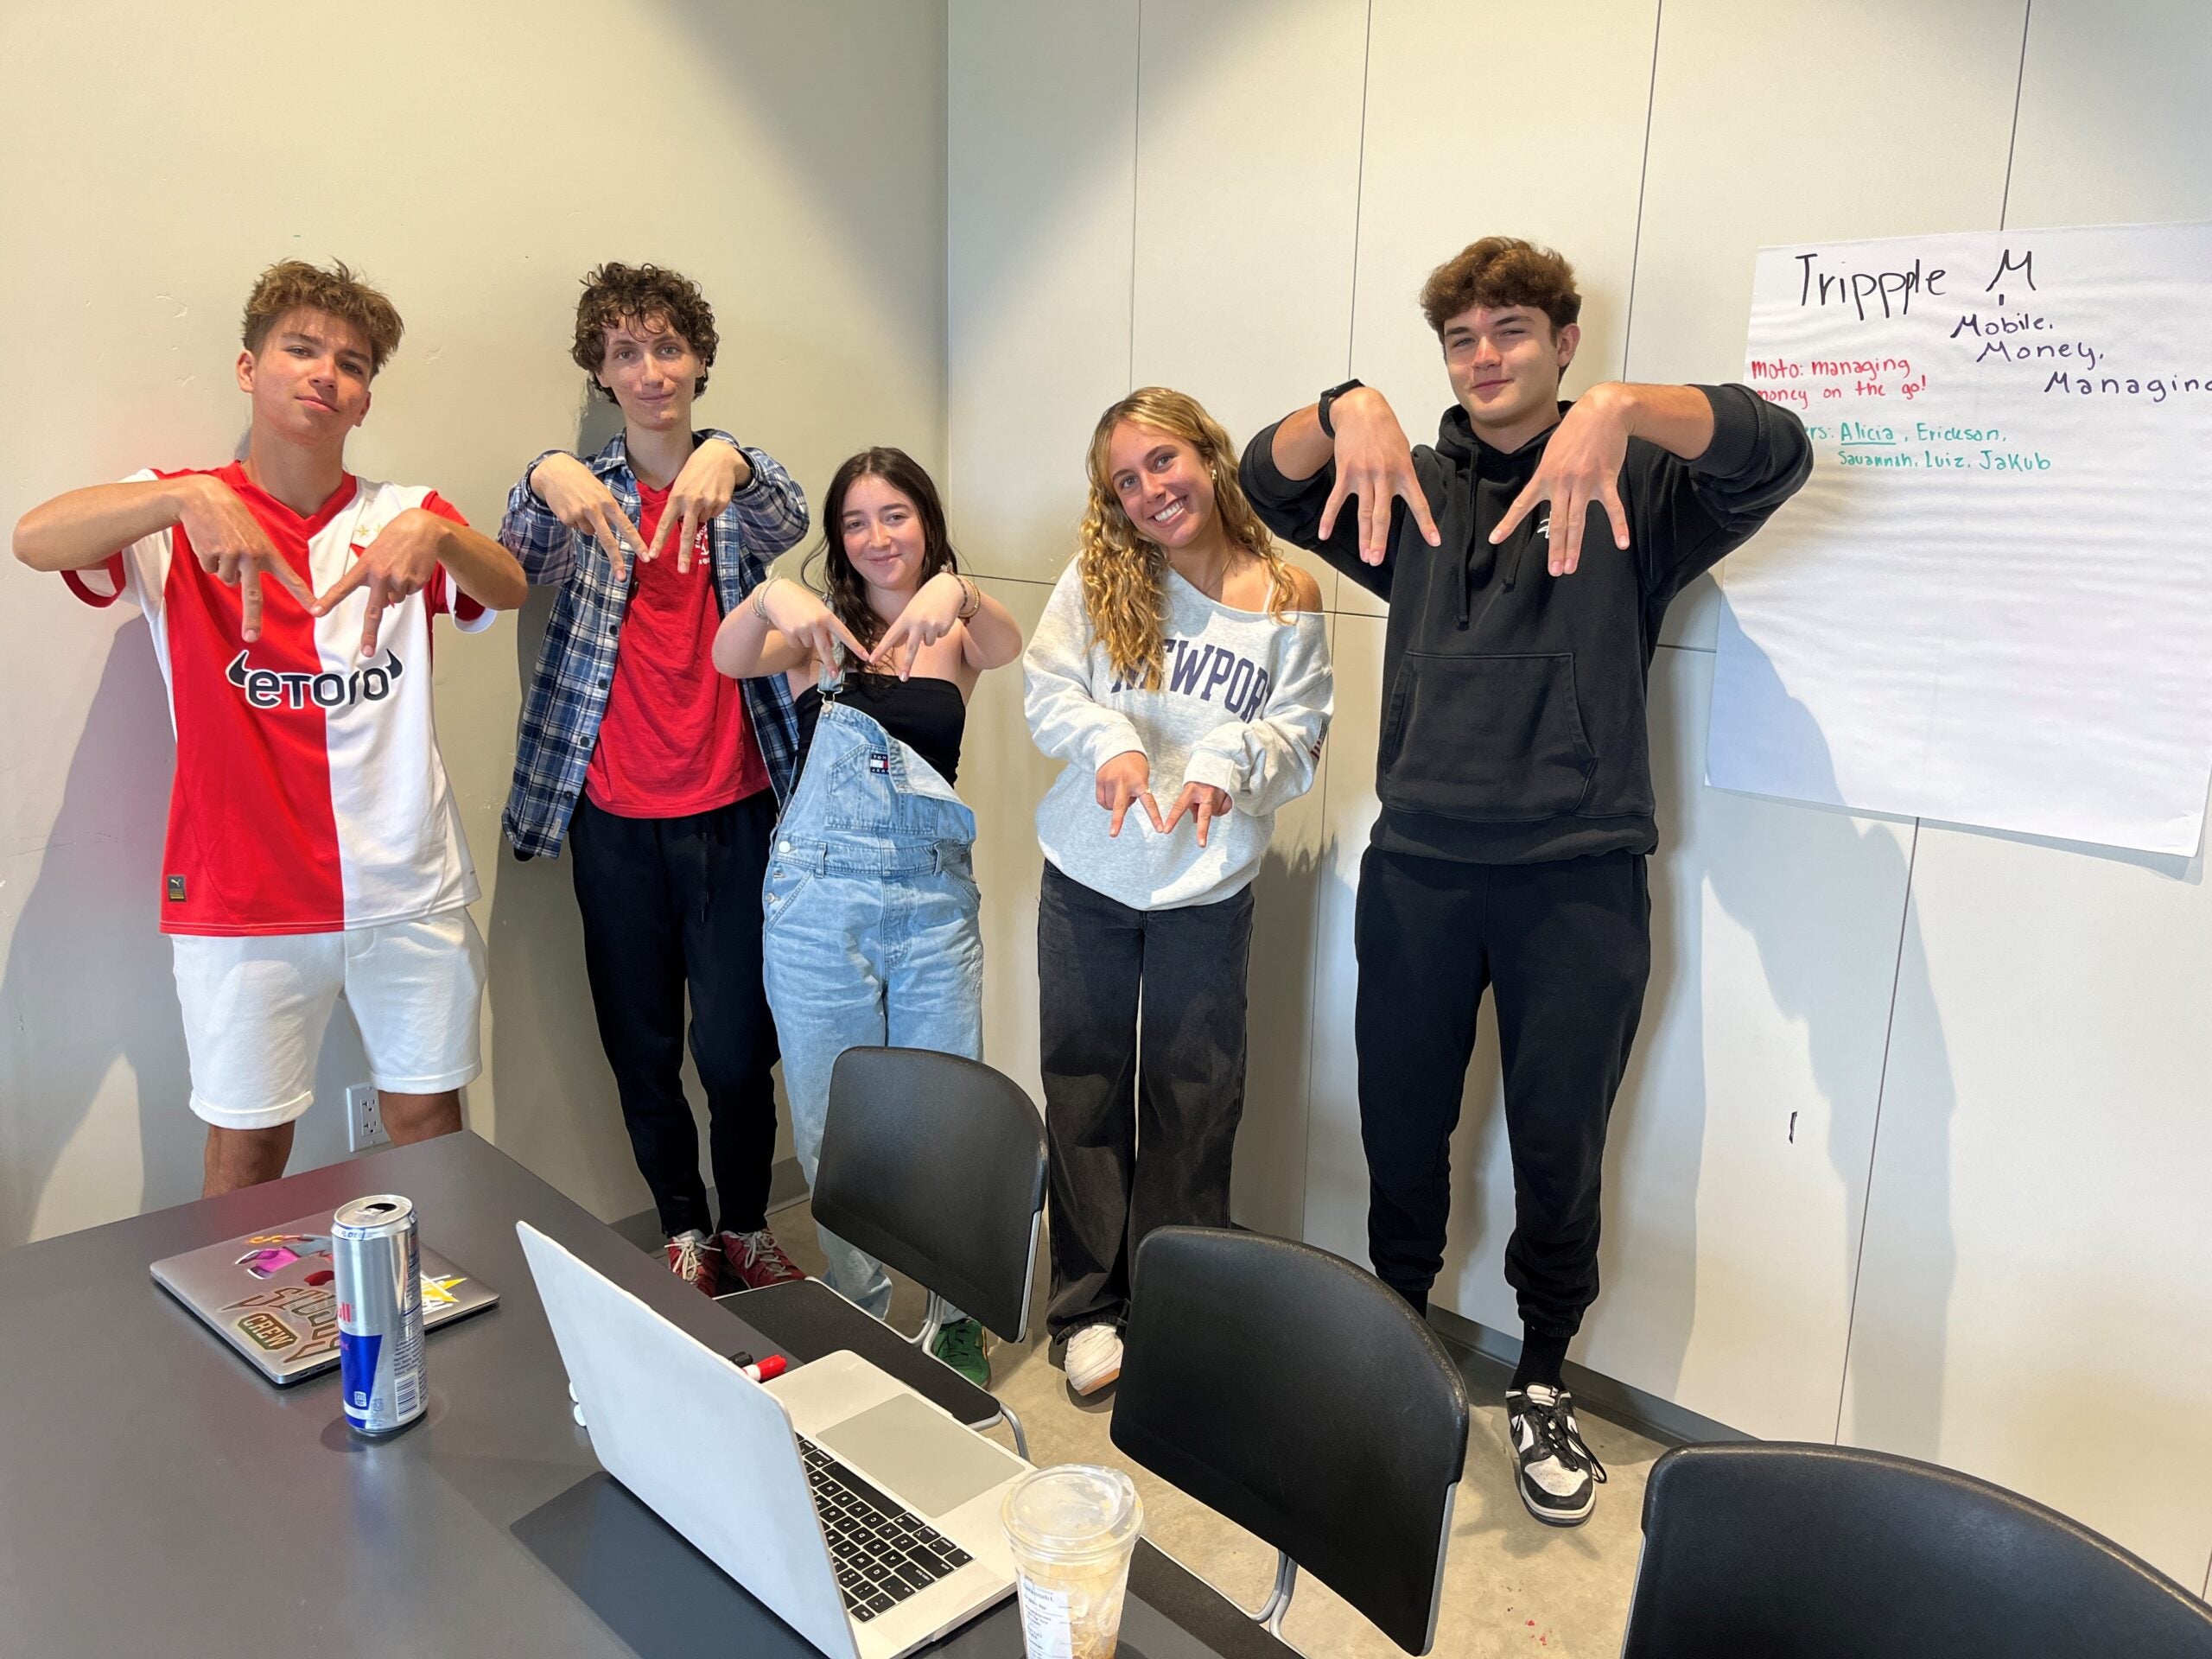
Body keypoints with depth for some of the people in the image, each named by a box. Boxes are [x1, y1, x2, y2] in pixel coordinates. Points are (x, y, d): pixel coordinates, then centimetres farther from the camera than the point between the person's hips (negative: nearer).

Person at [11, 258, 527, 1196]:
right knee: (247, 1148, 7)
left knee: (429, 1120, 11)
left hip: (408, 888, 2)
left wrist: (436, 533, -31)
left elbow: (509, 590, -11)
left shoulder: (404, 515, 7)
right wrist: (188, 494, -32)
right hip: (245, 897, -1)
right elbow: (35, 541, -16)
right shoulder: (181, 514, 2)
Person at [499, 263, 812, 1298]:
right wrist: (544, 480, -35)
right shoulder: (582, 494, 7)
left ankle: (746, 1228, 23)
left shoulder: (739, 483, 6)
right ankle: (683, 1231, 29)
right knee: (641, 1047, 9)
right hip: (614, 819, 1)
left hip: (732, 809, -1)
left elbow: (788, 524, -17)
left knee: (736, 1048, 0)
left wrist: (728, 461, -39)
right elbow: (521, 565, -13)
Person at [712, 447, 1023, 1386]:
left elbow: (1007, 648, -17)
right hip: (820, 896, 0)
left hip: (934, 896, 0)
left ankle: (960, 1325, 28)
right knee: (834, 1128, 9)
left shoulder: (957, 632, 7)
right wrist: (768, 600, -36)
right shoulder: (817, 629, 5)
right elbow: (730, 660, -15)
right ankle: (861, 1320, 28)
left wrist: (958, 591, -37)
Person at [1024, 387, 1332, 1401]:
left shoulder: (1287, 599, -4)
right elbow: (1050, 687, -2)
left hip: (1209, 889, -1)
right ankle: (1088, 1307, 27)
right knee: (1085, 1087, 10)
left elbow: (1300, 735, -3)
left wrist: (1230, 762, -23)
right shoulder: (1097, 578, -2)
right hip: (1088, 876, 1)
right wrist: (1109, 742, -21)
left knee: (1193, 1096, 9)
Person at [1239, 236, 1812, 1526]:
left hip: (1579, 877, -2)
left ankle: (1543, 1381, 31)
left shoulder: (1635, 488, 3)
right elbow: (1269, 486, 0)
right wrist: (1350, 409, -21)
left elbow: (1778, 452, -15)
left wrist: (1618, 408, -32)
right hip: (1419, 867, 3)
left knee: (1559, 1147, 8)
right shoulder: (1416, 489, 12)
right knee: (1402, 1127, 14)